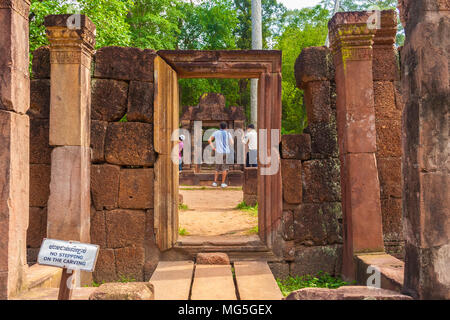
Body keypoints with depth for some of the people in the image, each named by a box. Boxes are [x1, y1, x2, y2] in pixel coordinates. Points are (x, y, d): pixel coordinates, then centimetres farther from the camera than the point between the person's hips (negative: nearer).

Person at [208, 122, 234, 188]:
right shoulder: (228, 133, 1)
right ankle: (223, 183, 3)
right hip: (226, 152, -2)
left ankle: (215, 182, 7)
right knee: (225, 168, 4)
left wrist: (213, 147, 7)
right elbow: (232, 143, -4)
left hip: (219, 152, 2)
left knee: (217, 168, 12)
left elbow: (209, 140, 6)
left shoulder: (216, 133, 7)